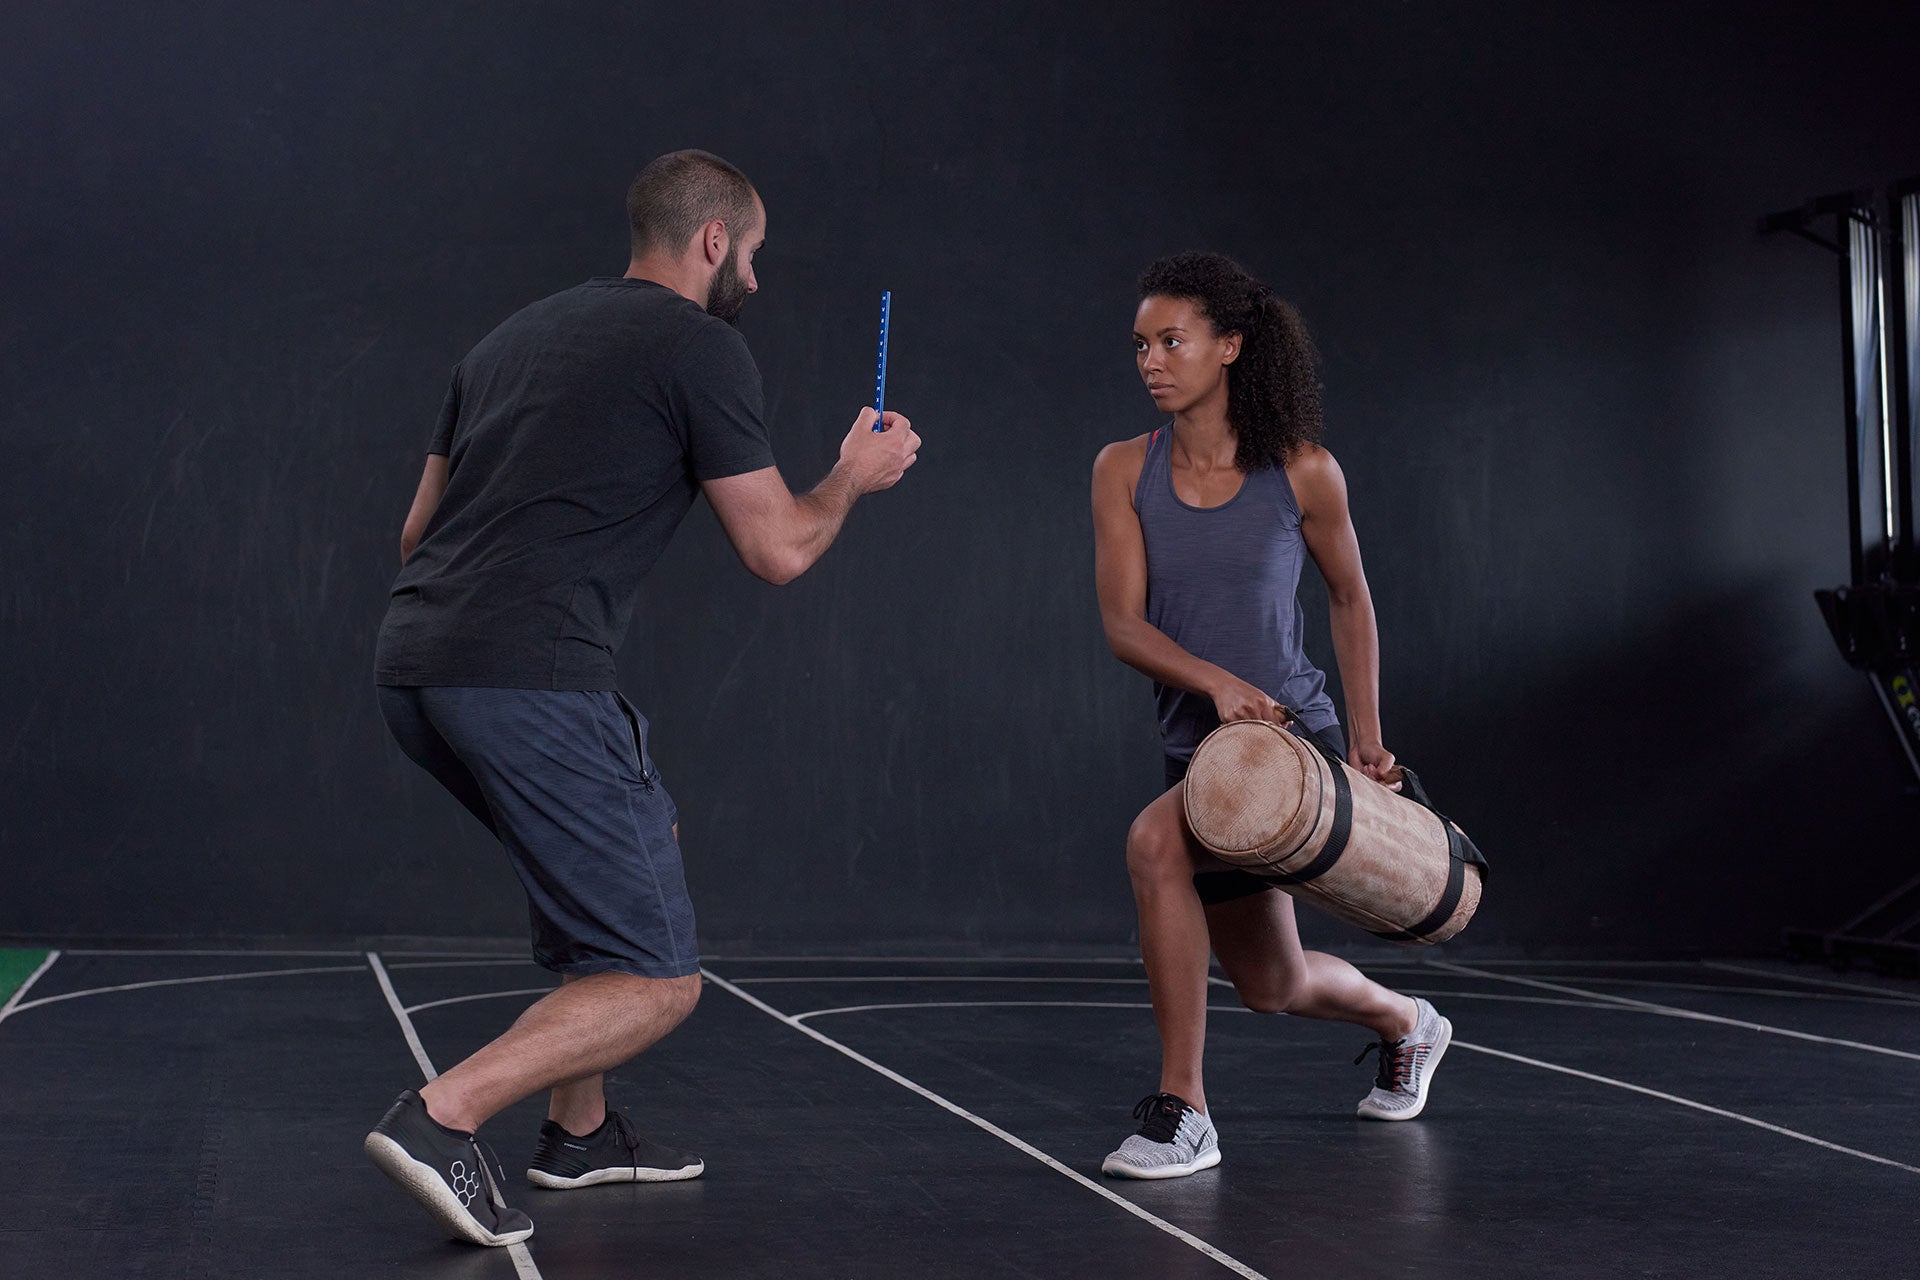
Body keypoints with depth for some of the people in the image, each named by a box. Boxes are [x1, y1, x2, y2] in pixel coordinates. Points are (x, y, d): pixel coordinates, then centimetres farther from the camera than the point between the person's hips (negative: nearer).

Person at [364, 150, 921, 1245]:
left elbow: (422, 524, 25)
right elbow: (779, 549, 2)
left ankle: (581, 1131, 30)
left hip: (413, 666, 9)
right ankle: (443, 1117, -19)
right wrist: (852, 480, 20)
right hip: (531, 682, -9)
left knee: (644, 834, 29)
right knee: (658, 981, -2)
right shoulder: (700, 345, 0)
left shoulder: (518, 334, 23)